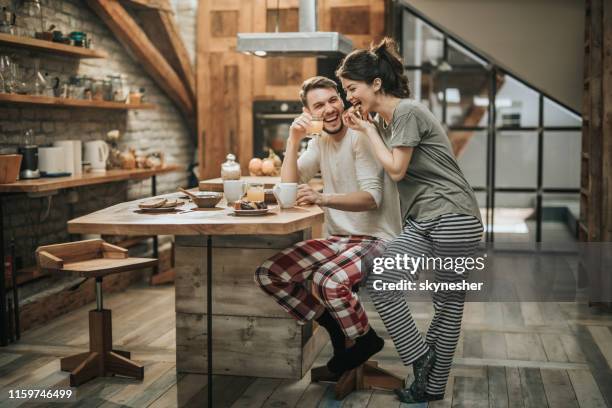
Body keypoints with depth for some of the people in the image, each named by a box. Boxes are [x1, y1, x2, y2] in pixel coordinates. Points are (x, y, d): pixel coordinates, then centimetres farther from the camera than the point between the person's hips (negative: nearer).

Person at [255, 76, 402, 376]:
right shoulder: (320, 142, 12)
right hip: (338, 239, 8)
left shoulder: (361, 136, -12)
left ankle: (364, 340, -4)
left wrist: (323, 199, -39)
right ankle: (336, 326, 7)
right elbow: (289, 187, 4)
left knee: (329, 280, -36)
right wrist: (293, 140, -6)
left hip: (375, 238, -7)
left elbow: (372, 197, -24)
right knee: (268, 275, -7)